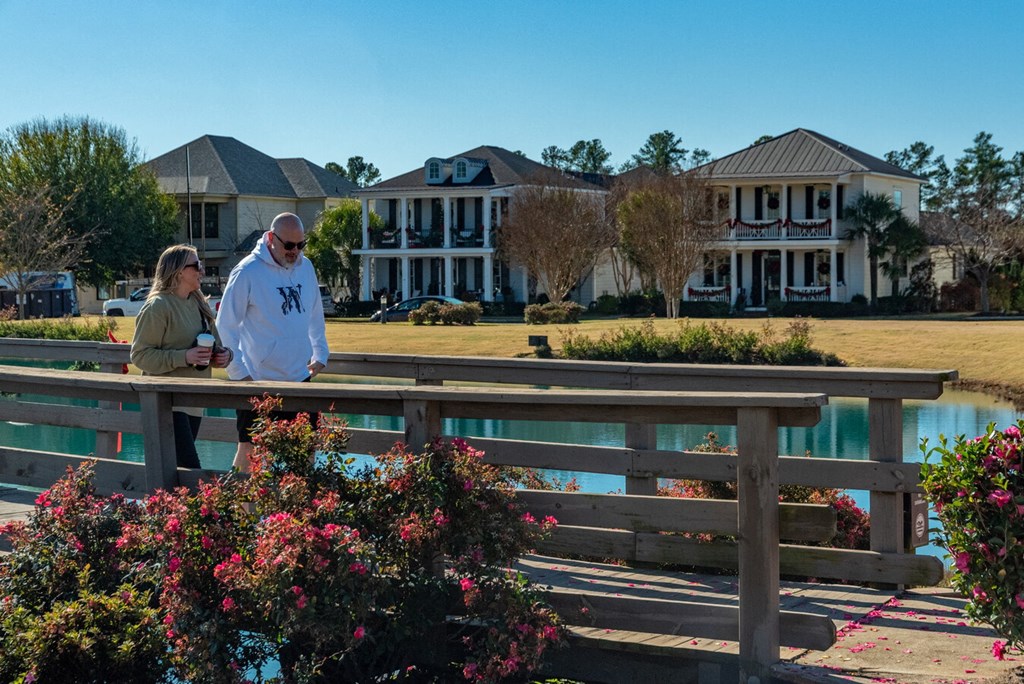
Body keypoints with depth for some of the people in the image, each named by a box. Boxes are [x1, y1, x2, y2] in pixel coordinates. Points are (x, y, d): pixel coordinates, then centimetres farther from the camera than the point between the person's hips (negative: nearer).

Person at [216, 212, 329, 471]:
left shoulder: (306, 267, 6)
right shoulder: (247, 272, -12)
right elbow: (225, 327, -10)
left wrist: (320, 354, 13)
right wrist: (239, 373, -13)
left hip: (300, 377, 6)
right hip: (257, 381, -6)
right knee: (249, 450, 0)